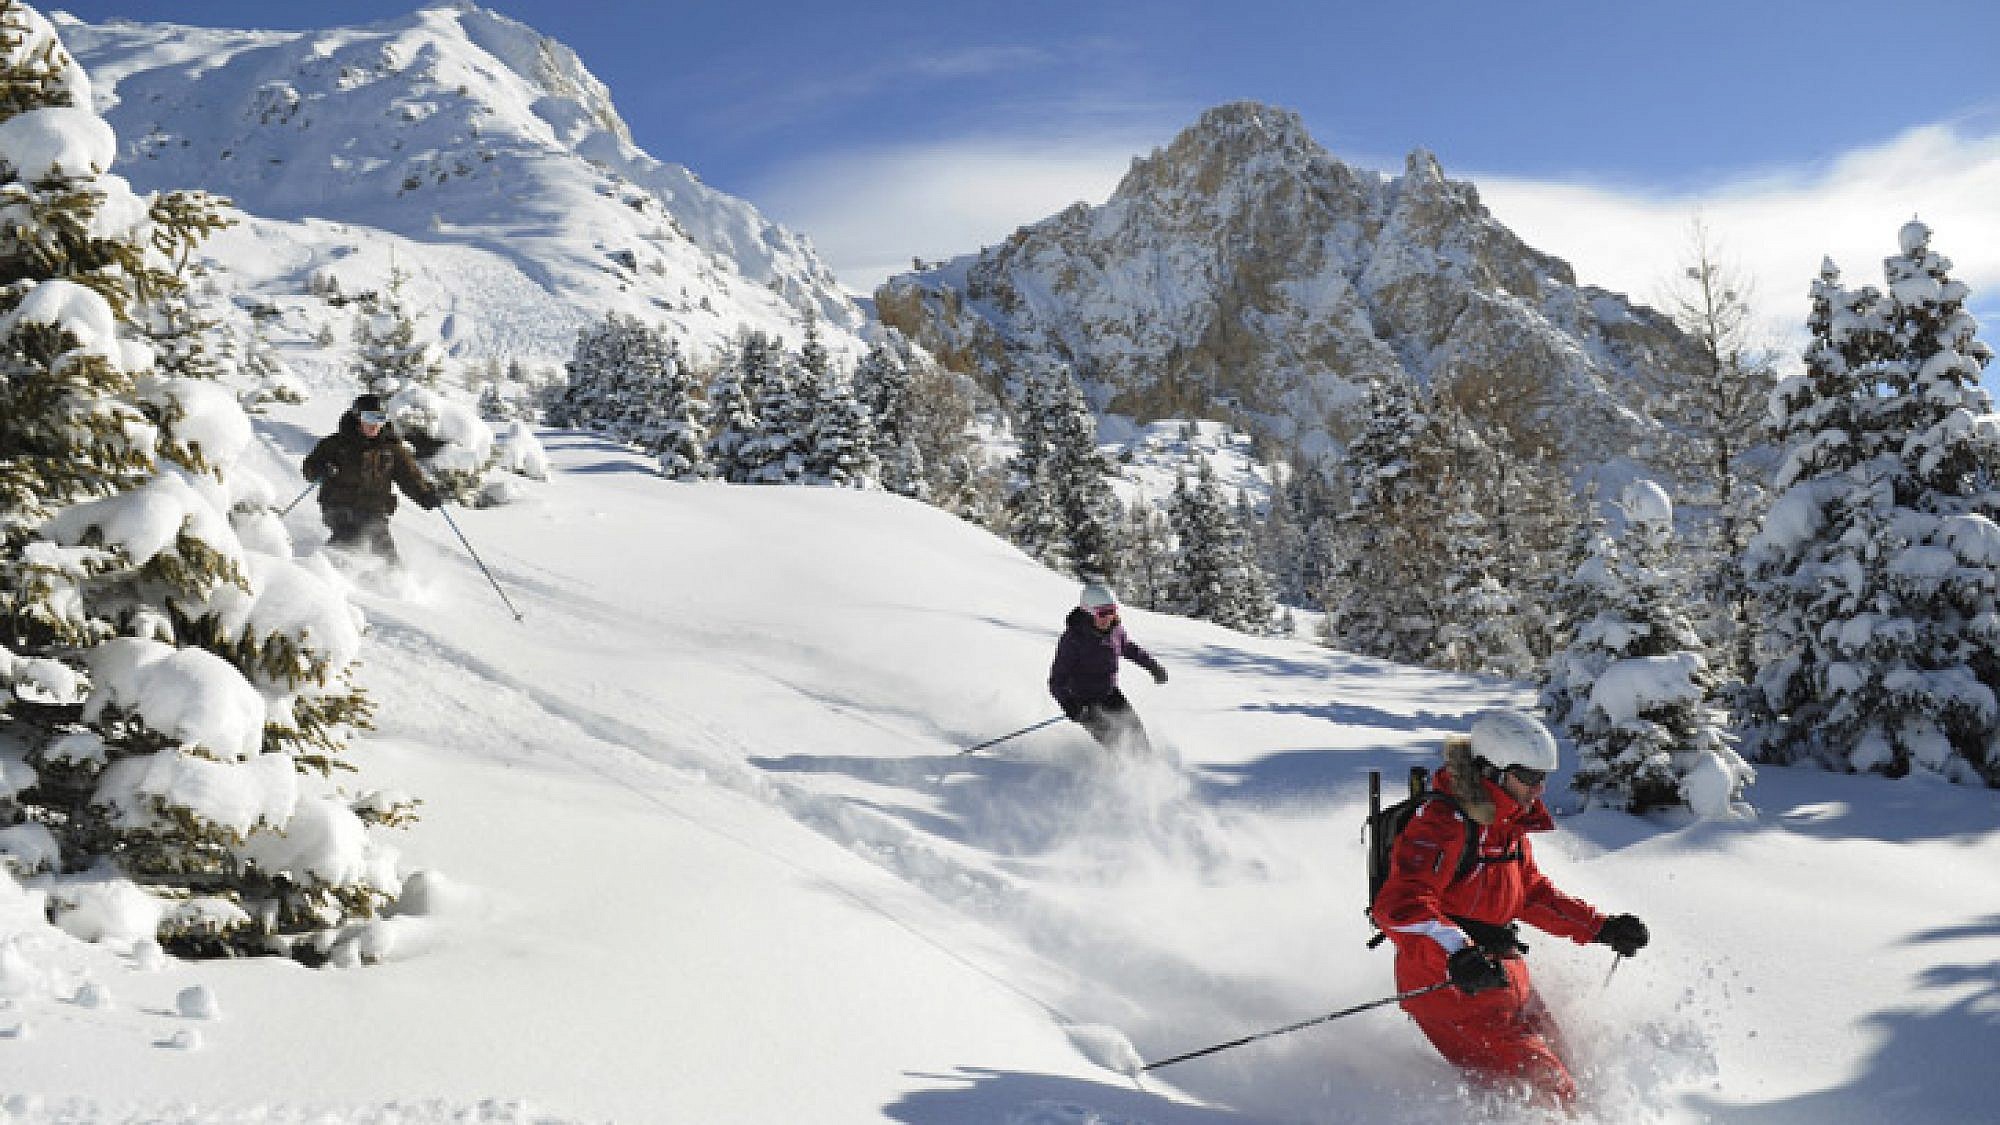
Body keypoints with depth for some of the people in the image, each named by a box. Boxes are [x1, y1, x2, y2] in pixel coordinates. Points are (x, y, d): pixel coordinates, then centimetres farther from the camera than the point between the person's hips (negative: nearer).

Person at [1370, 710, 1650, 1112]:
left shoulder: (1510, 825, 11)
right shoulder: (1444, 823, -21)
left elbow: (1533, 894, 24)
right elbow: (1399, 904, -33)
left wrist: (1601, 928, 15)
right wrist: (1458, 956, -48)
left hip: (1505, 977, 10)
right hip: (1450, 986, -10)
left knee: (1553, 1064, 20)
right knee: (1549, 1091, -13)